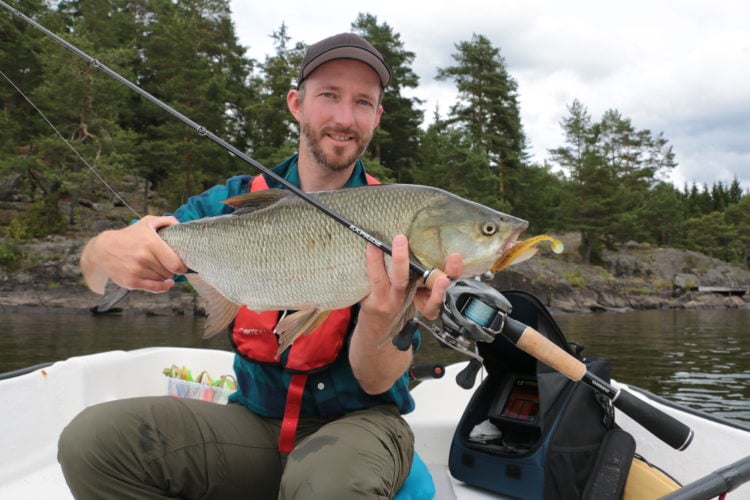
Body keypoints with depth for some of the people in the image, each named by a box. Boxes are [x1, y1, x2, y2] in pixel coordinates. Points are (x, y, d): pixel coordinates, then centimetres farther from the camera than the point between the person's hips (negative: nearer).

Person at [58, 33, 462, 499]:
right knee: (92, 436, -18)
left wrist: (380, 316, -38)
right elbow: (97, 278, -1)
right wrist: (109, 250, -26)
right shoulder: (239, 201, 0)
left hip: (357, 419, -3)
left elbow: (376, 381, -14)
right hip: (257, 418, 4)